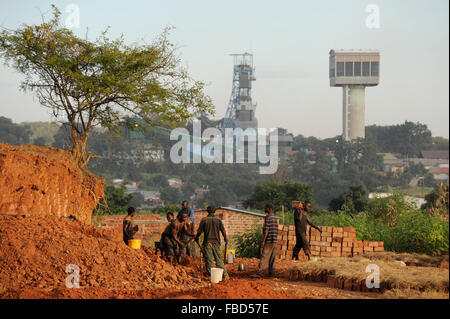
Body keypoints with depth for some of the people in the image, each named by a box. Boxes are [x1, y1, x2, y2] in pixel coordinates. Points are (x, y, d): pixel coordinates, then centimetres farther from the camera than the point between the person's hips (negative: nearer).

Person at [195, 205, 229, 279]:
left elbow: (199, 231, -3)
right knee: (219, 259, 7)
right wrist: (225, 238, 20)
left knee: (209, 259, 2)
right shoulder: (218, 220, 0)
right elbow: (223, 230, 4)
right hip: (216, 242, 1)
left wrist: (196, 238, 15)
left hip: (207, 242, -1)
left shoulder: (204, 220, -4)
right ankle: (225, 274, 4)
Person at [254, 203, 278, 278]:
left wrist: (263, 241, -17)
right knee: (272, 257, 9)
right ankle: (271, 273, 8)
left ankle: (260, 272, -15)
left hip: (268, 241, -8)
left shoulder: (268, 217, -11)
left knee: (264, 257, -10)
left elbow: (266, 229, -17)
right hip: (274, 241, 8)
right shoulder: (275, 217, 15)